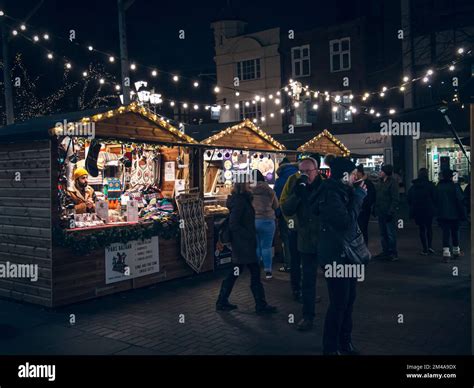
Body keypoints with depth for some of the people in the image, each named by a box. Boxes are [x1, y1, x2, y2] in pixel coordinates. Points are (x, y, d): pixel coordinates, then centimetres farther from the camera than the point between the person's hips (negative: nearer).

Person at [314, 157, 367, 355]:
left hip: (347, 254, 10)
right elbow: (346, 220, -24)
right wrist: (358, 197, -16)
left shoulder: (342, 192, 11)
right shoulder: (329, 195, -19)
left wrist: (357, 196, 6)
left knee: (348, 299, 17)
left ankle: (345, 341, 31)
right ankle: (330, 347, 10)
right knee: (339, 302, -4)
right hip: (335, 256, -10)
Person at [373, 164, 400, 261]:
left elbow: (395, 199, -16)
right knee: (383, 234, 13)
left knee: (391, 234, -1)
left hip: (388, 213, -8)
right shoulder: (380, 182, 12)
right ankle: (385, 252, 22)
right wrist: (375, 209, 10)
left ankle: (393, 253, 7)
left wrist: (391, 212, -20)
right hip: (381, 213, 8)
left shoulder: (392, 182, -11)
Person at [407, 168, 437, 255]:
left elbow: (409, 199, 5)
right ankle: (430, 246, 6)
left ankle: (425, 249, 7)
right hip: (428, 210, -2)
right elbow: (434, 198, -8)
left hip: (417, 211, 2)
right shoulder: (430, 185, -8)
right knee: (429, 227, 16)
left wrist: (412, 209, 16)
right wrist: (433, 207, 8)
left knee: (422, 229, 8)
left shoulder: (413, 186, 1)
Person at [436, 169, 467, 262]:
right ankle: (456, 250, 26)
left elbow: (436, 201, 6)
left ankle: (446, 251, -11)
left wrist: (439, 213, 16)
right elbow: (460, 201, -9)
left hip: (442, 215, 2)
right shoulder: (455, 186, -10)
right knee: (455, 232, 14)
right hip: (454, 214, -1)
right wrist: (463, 214, -4)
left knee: (445, 233, 1)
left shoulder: (438, 187, 0)